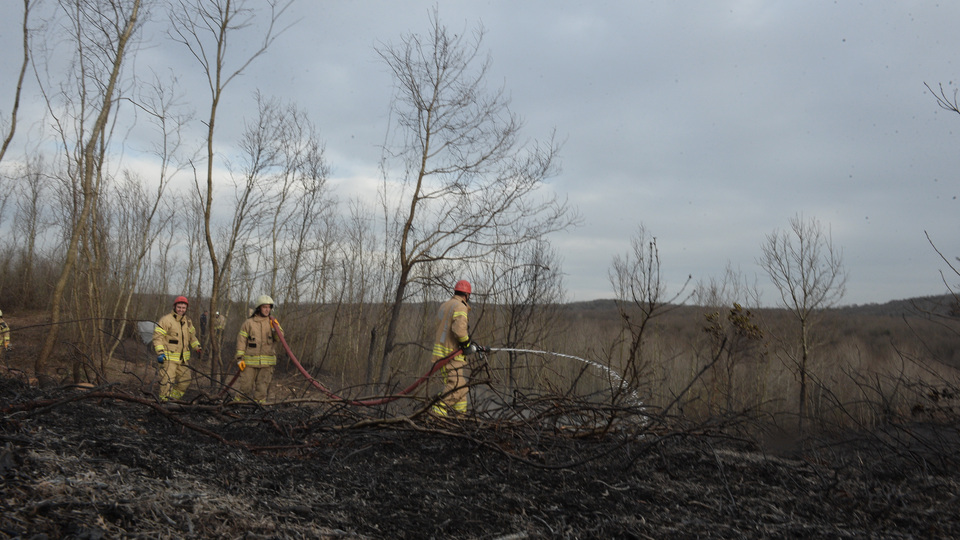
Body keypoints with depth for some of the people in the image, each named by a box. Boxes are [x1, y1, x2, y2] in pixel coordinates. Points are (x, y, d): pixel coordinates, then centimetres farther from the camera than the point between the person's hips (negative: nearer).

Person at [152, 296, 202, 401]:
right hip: (169, 358, -7)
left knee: (185, 381, 12)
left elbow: (192, 336, 26)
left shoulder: (188, 321, 14)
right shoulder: (166, 319, -9)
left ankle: (173, 399, 26)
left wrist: (197, 347, 13)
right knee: (167, 381, -10)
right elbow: (157, 337, -11)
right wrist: (160, 352, -19)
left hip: (183, 359, 7)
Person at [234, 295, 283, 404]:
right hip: (250, 361, -2)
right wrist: (240, 358, -3)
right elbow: (241, 341, 2)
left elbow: (279, 339, 1)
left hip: (267, 362, 2)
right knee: (246, 386, 3)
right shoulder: (249, 323, 2)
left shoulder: (273, 323, 9)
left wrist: (276, 329, -17)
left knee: (262, 388, 2)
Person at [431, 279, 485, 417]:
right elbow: (459, 329, -25)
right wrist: (468, 344, -10)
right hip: (452, 354, -10)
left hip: (441, 352, 10)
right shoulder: (460, 307, -10)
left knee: (459, 385, 13)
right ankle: (438, 410, -18)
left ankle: (460, 413, 13)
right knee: (457, 386, -13)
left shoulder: (444, 306, 20)